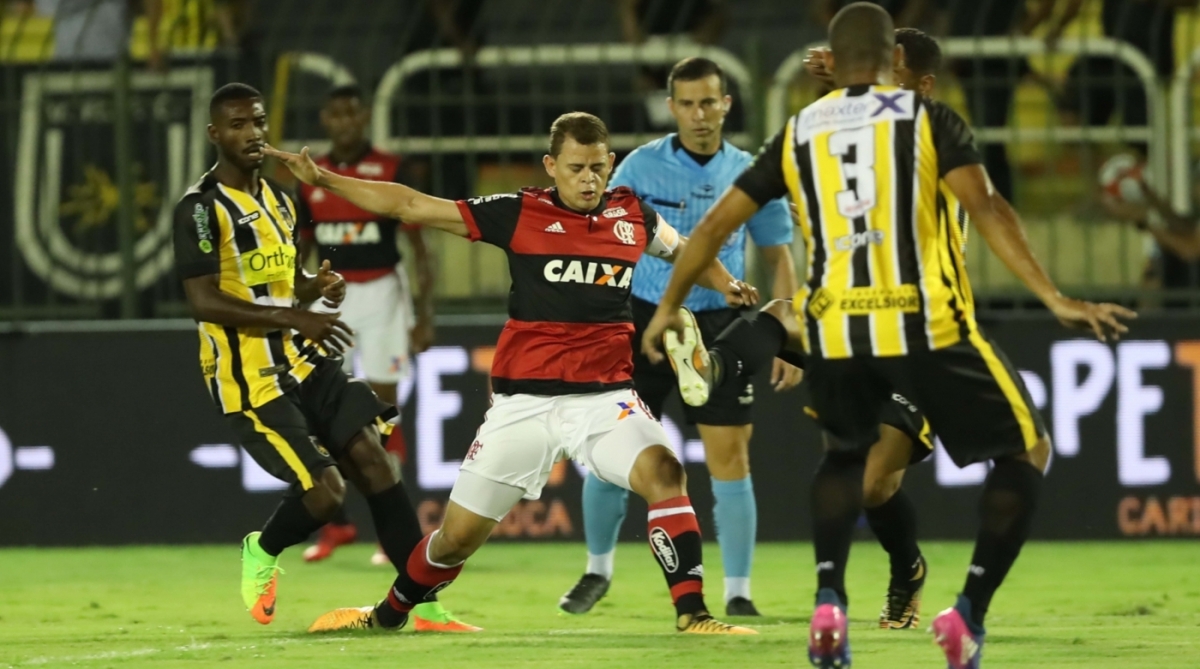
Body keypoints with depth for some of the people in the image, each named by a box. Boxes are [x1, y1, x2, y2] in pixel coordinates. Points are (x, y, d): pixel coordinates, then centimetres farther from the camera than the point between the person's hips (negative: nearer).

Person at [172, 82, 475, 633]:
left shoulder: (278, 199, 15)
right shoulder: (201, 209, -12)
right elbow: (203, 302, -21)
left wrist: (317, 287, 3)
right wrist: (291, 317, -27)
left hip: (301, 361, 8)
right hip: (248, 377, -8)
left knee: (372, 460, -5)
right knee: (324, 490, -14)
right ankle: (262, 552, 19)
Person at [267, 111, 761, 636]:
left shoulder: (634, 216, 6)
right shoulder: (519, 214, -2)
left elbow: (684, 250, 28)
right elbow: (411, 206, 0)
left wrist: (728, 287, 9)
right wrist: (322, 180, -4)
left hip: (605, 396, 1)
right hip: (524, 402, -1)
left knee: (662, 472, -27)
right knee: (459, 535, 7)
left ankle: (692, 614, -22)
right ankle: (388, 615, 33)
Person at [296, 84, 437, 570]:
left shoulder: (390, 173, -5)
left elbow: (419, 247, -4)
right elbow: (301, 250, 15)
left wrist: (424, 316, -10)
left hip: (381, 293, -4)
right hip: (330, 297, 4)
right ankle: (335, 522, 10)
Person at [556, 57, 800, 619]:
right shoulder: (642, 166, -2)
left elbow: (778, 258, 8)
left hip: (718, 325, 0)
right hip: (644, 318, 0)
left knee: (729, 457, -6)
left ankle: (737, 592, 3)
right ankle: (598, 571, 22)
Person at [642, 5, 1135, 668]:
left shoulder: (798, 134, 13)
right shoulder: (927, 118, 4)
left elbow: (716, 222, 16)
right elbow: (986, 208, -10)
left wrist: (669, 308, 30)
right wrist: (1053, 298, -13)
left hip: (834, 329, 3)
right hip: (924, 324, -3)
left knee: (846, 452, 32)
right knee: (1025, 451, 15)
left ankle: (828, 603, 12)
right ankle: (970, 612, -1)